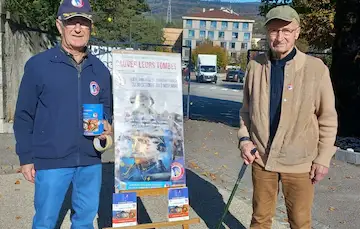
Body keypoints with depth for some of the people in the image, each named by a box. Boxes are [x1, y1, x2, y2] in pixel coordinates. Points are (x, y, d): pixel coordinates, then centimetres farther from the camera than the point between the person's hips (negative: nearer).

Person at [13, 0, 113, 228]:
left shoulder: (100, 69, 5)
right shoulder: (38, 65, -6)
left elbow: (108, 109, 14)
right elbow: (24, 116, -3)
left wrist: (109, 127, -7)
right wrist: (26, 157, -3)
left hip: (91, 160, 4)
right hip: (51, 160, -3)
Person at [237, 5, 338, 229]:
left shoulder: (316, 68, -10)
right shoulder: (255, 65, 0)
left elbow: (327, 118, -4)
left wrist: (323, 158, -5)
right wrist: (244, 138, -2)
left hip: (299, 161, -2)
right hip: (262, 156, 3)